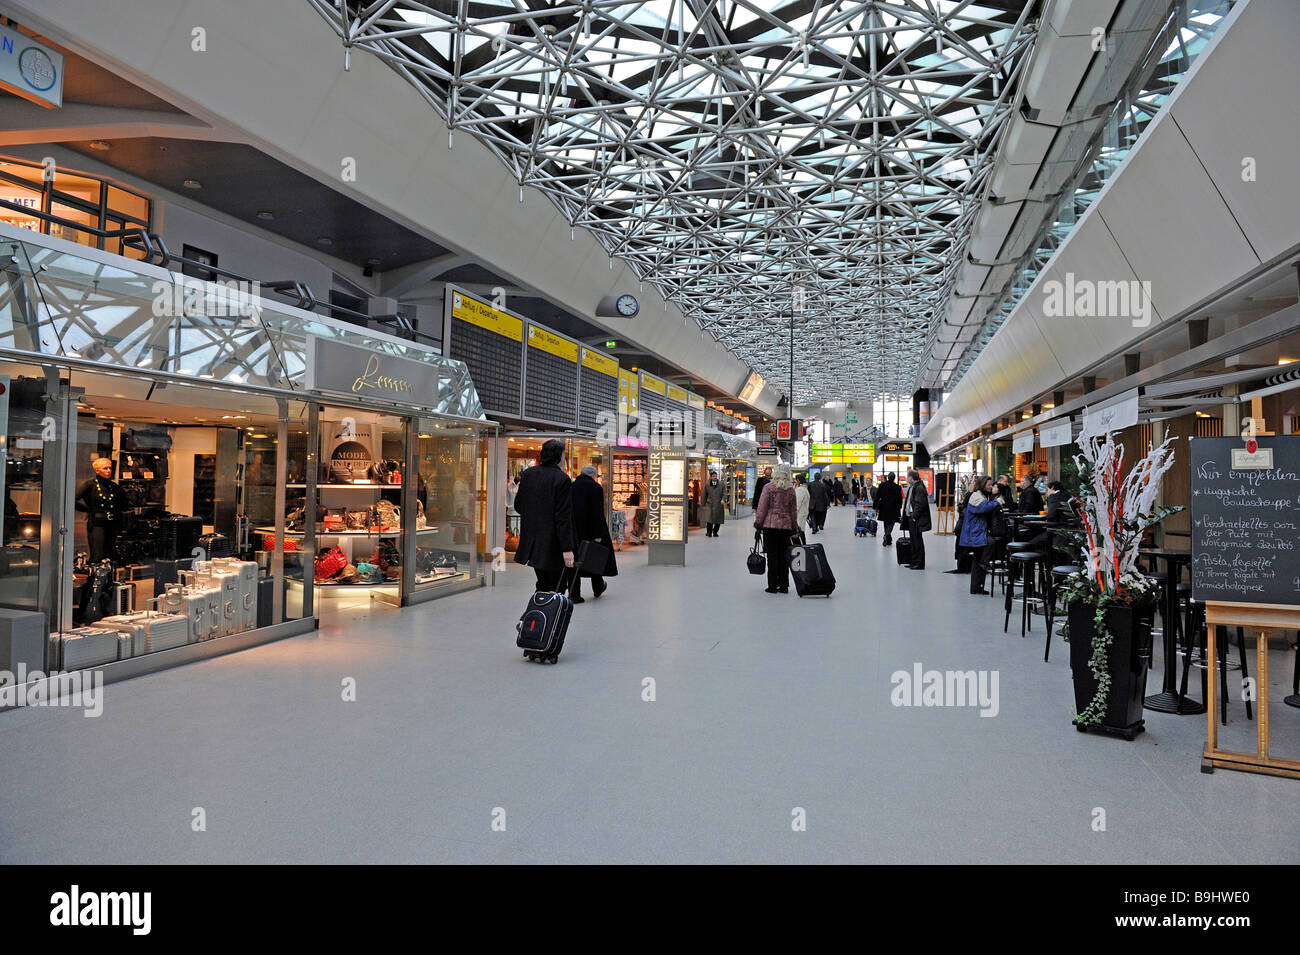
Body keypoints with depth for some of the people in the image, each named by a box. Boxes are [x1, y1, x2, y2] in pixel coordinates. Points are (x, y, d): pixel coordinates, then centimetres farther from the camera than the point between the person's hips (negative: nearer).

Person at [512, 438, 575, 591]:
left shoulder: (527, 474, 4)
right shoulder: (562, 479, -14)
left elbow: (518, 506, 10)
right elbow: (563, 517, -17)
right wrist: (567, 548, -16)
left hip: (530, 539, 7)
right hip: (551, 543, -6)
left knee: (543, 584, 19)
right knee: (555, 587, 3)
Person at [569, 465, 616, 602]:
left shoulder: (571, 487, 4)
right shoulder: (596, 488, -9)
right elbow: (598, 513, -16)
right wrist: (598, 535, -15)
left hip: (573, 530, 3)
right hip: (590, 530, -3)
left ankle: (574, 594, 0)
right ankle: (598, 588, 31)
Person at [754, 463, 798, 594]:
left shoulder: (769, 487, -7)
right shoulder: (791, 490, 4)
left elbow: (762, 507, -7)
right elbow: (794, 510, 10)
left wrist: (758, 522, 2)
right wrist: (794, 526, 18)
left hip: (770, 524, -3)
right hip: (786, 526, 3)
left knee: (772, 555, 1)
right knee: (784, 556, 10)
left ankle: (773, 586, 2)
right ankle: (784, 586, 14)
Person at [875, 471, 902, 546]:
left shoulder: (882, 485, -4)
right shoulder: (897, 487, -9)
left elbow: (877, 497, -2)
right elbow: (900, 499, -3)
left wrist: (876, 507, 6)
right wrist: (899, 508, 10)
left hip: (884, 508, 2)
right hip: (893, 509, -2)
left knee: (886, 524, 15)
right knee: (891, 523, 6)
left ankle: (888, 540, 20)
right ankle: (886, 536, -20)